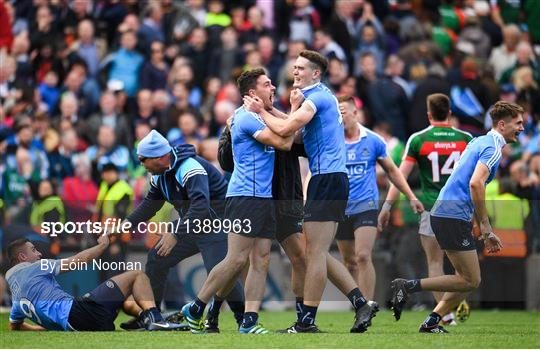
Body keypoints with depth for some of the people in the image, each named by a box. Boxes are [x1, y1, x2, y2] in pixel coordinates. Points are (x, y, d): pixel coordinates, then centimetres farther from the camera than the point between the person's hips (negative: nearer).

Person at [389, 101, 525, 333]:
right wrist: (485, 225, -18)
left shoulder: (479, 142, 20)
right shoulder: (493, 148, -10)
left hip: (442, 212, 10)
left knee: (469, 279, 12)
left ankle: (431, 323, 6)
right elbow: (475, 183, -25)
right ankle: (409, 286, -11)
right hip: (453, 216, -10)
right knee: (470, 281, -7)